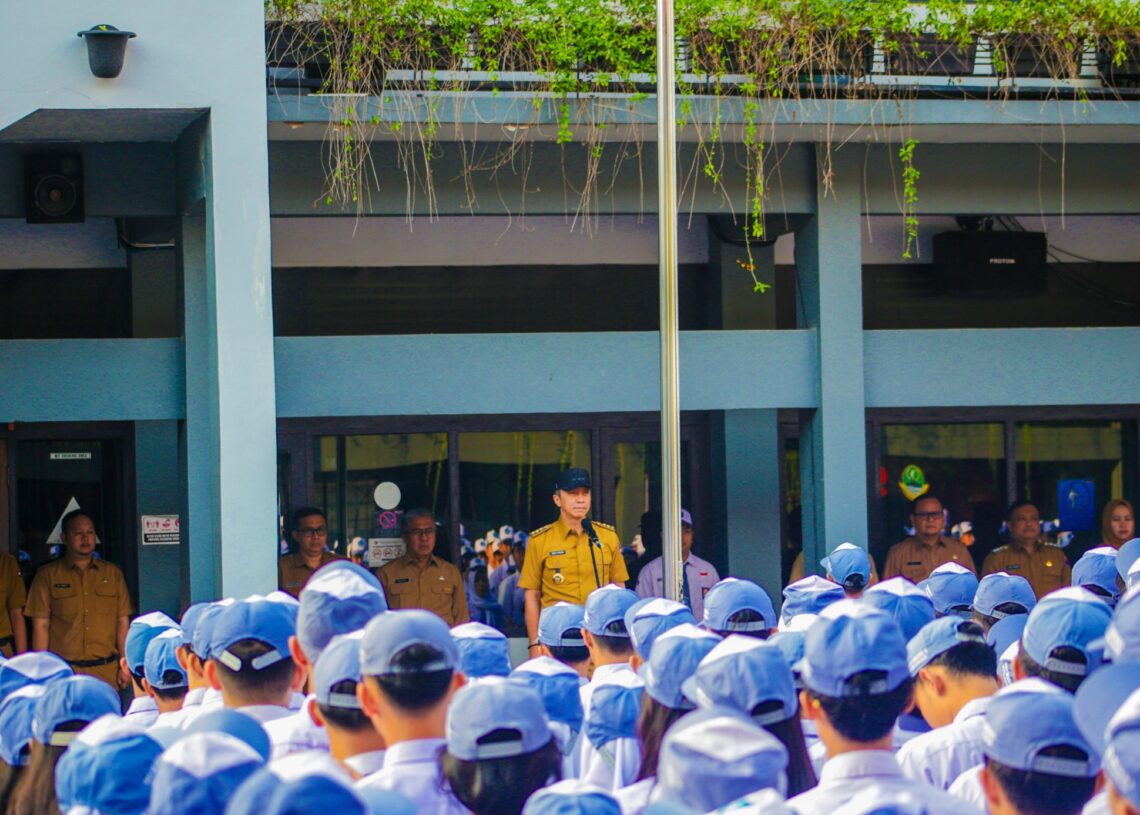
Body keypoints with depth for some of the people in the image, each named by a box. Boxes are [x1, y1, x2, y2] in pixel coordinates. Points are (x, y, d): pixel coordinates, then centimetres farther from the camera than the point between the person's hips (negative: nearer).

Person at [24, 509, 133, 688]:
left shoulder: (112, 573, 14)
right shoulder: (48, 575, 6)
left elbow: (122, 621, 12)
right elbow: (40, 625, 2)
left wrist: (125, 666, 4)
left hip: (106, 671, 2)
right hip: (64, 672, -2)